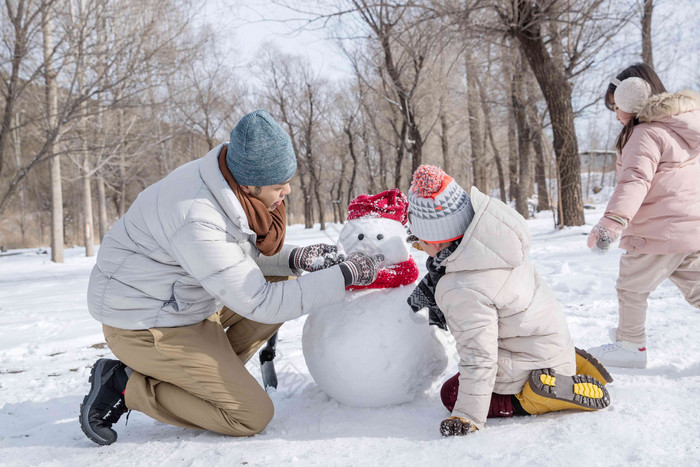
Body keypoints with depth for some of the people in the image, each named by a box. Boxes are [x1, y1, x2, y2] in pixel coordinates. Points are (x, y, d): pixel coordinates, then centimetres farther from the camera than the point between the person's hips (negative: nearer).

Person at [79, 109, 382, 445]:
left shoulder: (232, 184, -7)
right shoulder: (197, 221, -33)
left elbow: (241, 254, 10)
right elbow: (258, 303, -27)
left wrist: (293, 259, -9)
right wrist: (343, 275, -24)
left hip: (181, 303, 9)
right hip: (145, 326, -9)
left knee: (281, 288, 6)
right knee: (253, 416, -8)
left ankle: (214, 372, 5)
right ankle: (126, 386, -2)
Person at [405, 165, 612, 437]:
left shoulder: (464, 292, -34)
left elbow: (478, 359, -30)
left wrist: (468, 417, -23)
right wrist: (432, 283, 18)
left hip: (530, 361, -9)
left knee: (453, 394, 3)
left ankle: (542, 397, -8)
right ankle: (568, 364, 18)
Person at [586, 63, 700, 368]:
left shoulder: (647, 132, -13)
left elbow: (636, 180, -28)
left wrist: (614, 219, -38)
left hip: (660, 230, -8)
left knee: (631, 286, 9)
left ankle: (630, 344, 21)